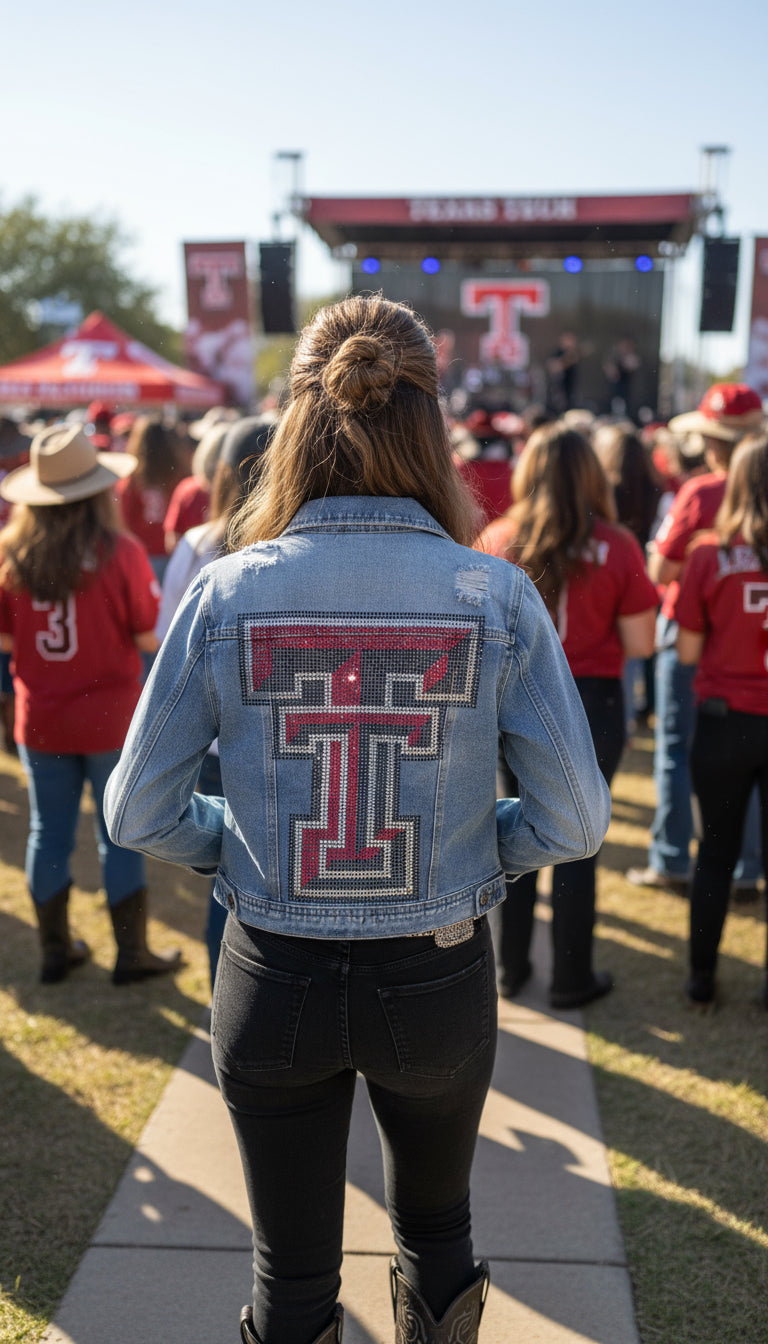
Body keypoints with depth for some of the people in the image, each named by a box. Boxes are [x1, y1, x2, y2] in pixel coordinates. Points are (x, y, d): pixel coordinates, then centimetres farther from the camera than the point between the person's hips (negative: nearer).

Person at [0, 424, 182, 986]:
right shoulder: (120, 553, -16)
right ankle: (132, 953, 20)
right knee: (120, 835, 10)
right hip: (110, 718, -3)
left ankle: (56, 948, 28)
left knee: (49, 833, 15)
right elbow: (151, 638, -12)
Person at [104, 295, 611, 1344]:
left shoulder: (225, 593, -14)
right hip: (438, 981, 0)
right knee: (438, 1234, 29)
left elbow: (139, 812, -8)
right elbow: (576, 820, -11)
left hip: (273, 981, 0)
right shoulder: (499, 597, -14)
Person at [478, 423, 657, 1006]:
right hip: (591, 702, -2)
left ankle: (511, 968, 28)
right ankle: (572, 978, 21)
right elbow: (641, 645, -8)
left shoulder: (497, 540, -6)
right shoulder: (617, 548, -11)